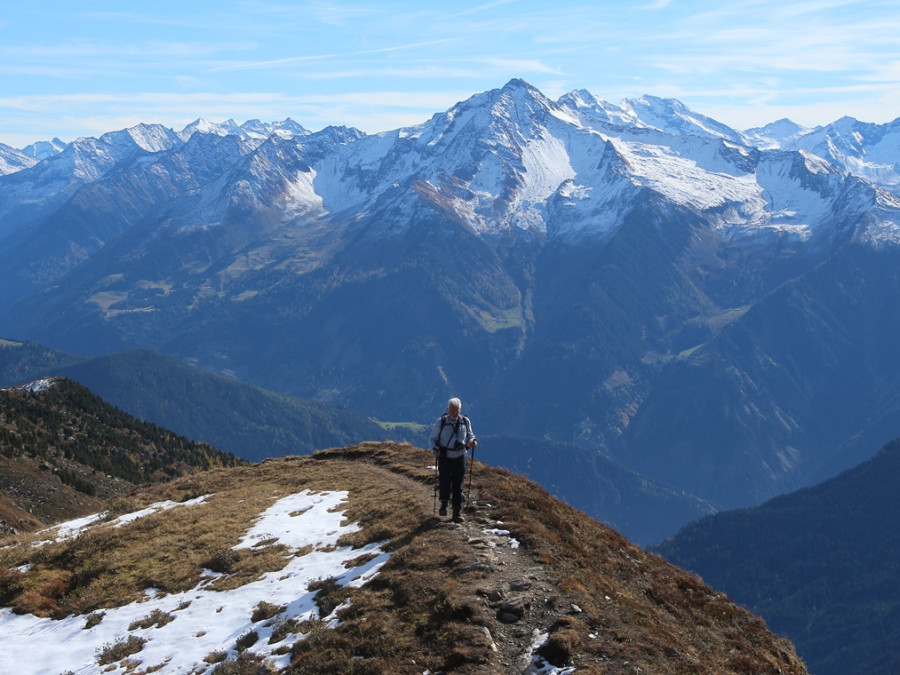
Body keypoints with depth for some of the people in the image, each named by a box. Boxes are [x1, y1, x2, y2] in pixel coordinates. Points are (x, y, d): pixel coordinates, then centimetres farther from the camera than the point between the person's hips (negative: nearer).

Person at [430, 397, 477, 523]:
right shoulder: (440, 422, -4)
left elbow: (470, 435, 16)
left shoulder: (465, 422, 3)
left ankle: (457, 512, 10)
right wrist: (435, 449, -14)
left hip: (459, 458, 2)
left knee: (458, 486, 2)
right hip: (444, 459, -2)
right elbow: (433, 438, 4)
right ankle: (444, 504, 23)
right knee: (445, 484, -8)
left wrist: (472, 441, -7)